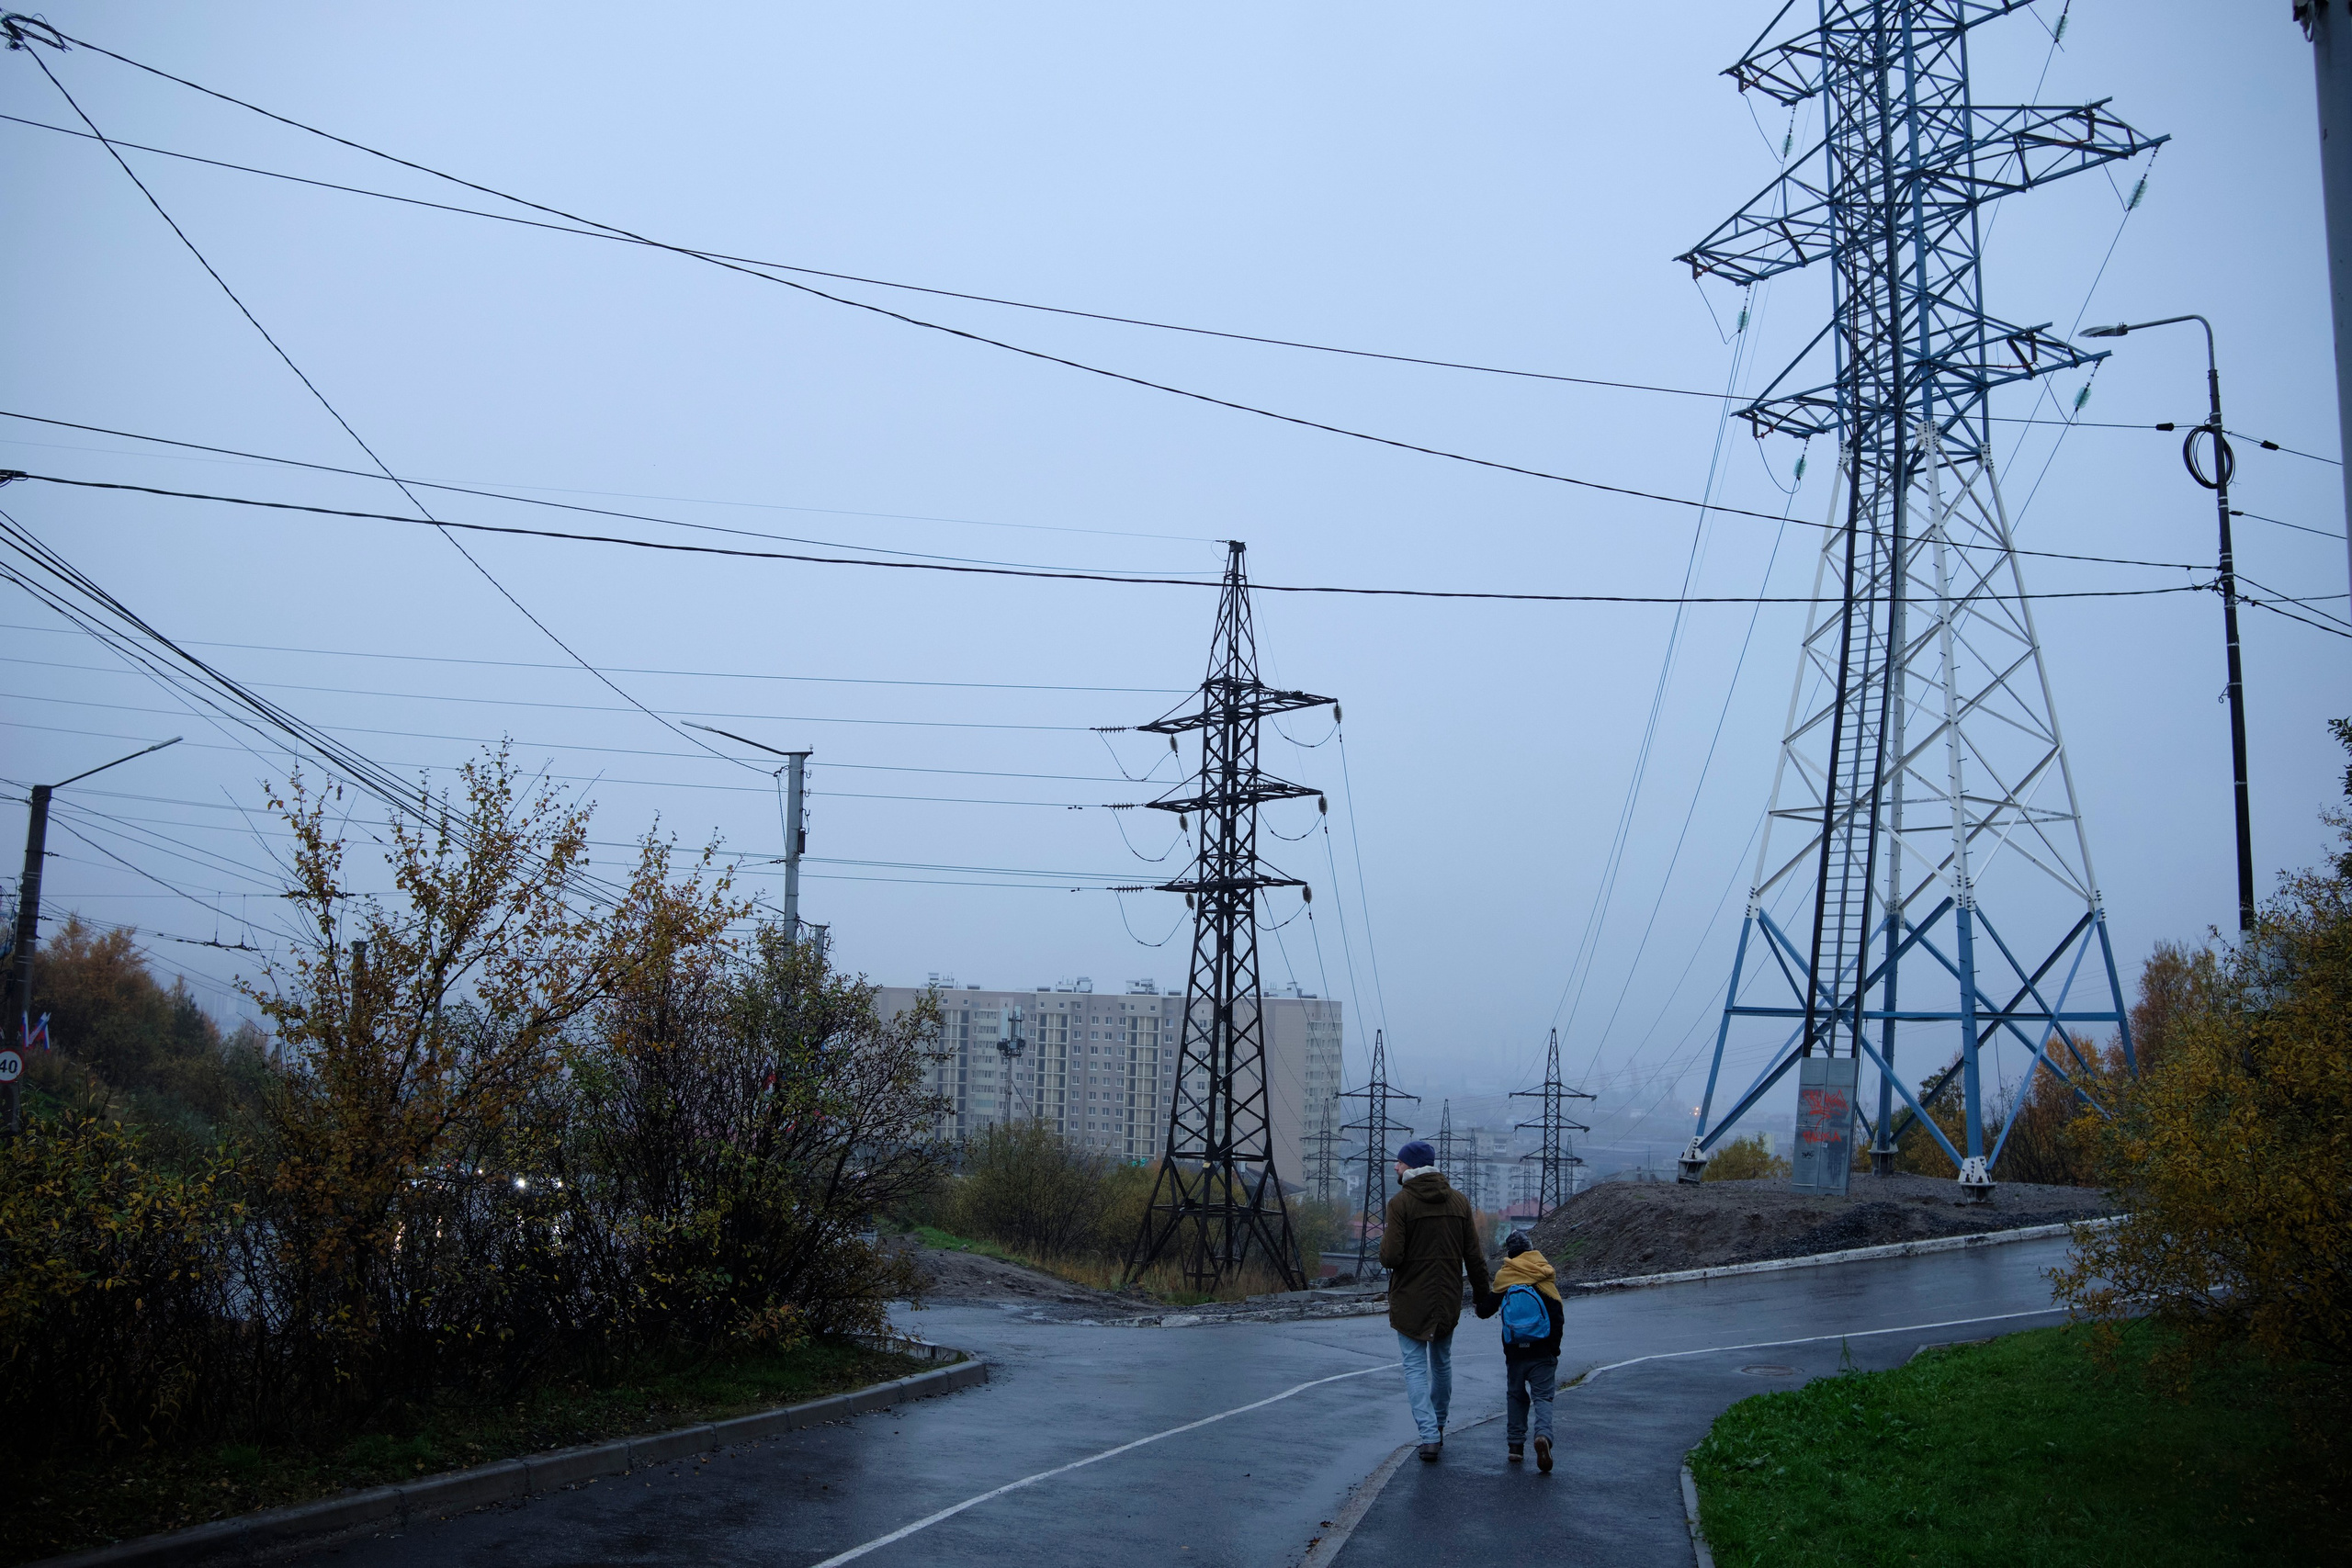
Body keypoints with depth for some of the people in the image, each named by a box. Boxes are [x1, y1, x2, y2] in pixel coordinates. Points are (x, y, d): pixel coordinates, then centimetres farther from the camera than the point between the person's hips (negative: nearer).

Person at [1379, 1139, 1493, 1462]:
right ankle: (1438, 1426, 34)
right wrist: (1483, 1297, 11)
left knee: (1415, 1366, 2)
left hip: (1410, 1301, -5)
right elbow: (1474, 1257, 2)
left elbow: (1391, 1258, -19)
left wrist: (1385, 1239, 3)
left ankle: (1429, 1435, -9)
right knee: (1442, 1361, 21)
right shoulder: (1459, 1201, 2)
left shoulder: (1400, 1203, -13)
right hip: (1448, 1300, 5)